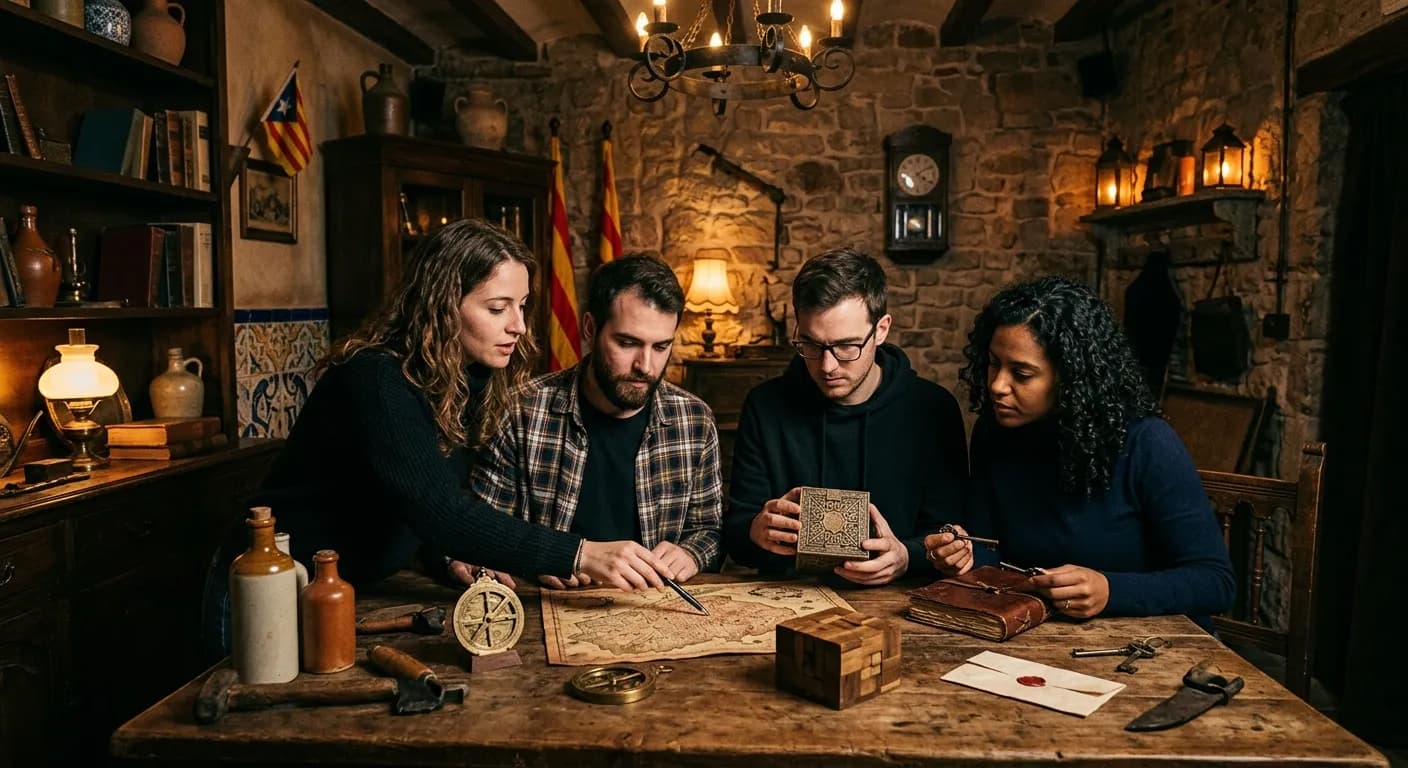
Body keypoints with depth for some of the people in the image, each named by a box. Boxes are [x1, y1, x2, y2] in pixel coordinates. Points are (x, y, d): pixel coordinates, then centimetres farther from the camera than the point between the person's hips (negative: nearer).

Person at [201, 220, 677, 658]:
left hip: (353, 595, 7)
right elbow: (436, 513, -39)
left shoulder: (470, 380, -5)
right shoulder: (375, 380, -29)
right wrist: (579, 554, -43)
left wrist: (456, 557, -15)